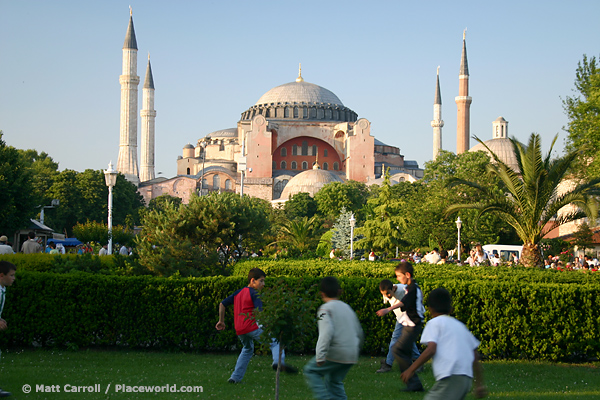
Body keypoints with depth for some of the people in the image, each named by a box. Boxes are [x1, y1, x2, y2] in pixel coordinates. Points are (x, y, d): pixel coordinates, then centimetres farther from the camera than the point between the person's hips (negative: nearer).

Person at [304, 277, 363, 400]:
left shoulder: (325, 309, -7)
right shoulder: (347, 308, 16)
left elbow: (326, 333, -21)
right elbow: (359, 332, 22)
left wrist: (320, 356, -23)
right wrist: (356, 349, 37)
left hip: (336, 353, -7)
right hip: (352, 355, 7)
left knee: (310, 371, 7)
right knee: (335, 381, 18)